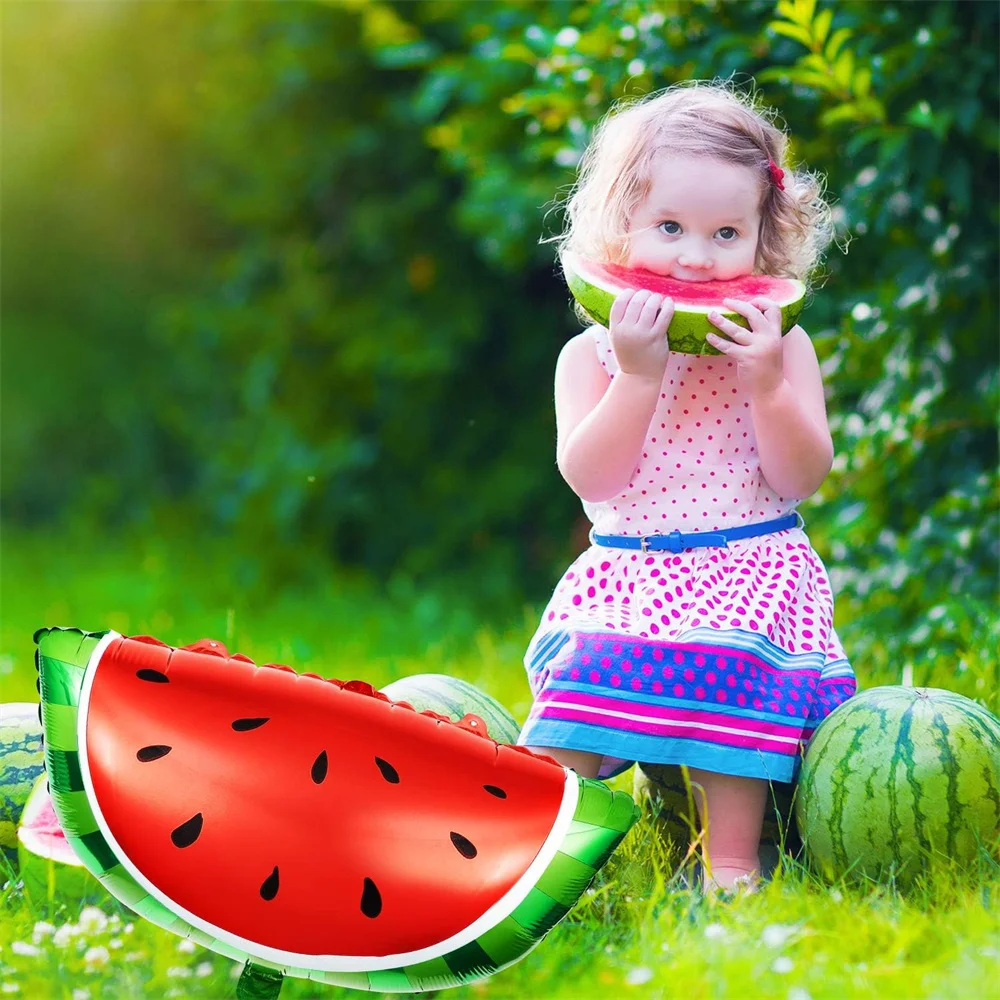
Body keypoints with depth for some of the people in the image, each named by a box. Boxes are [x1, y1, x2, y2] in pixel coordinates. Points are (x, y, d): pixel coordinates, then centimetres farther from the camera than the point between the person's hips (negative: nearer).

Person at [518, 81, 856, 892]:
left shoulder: (779, 345, 3)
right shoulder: (593, 354, 3)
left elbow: (800, 478, -4)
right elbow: (591, 480, -9)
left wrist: (767, 383, -19)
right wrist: (637, 376, -19)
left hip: (751, 568, -1)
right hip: (629, 574, 1)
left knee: (728, 675, -26)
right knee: (590, 672, -23)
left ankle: (732, 863, -19)